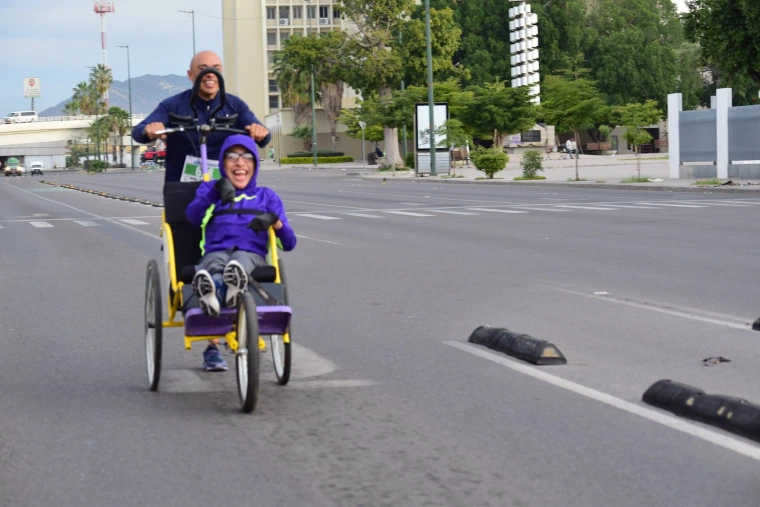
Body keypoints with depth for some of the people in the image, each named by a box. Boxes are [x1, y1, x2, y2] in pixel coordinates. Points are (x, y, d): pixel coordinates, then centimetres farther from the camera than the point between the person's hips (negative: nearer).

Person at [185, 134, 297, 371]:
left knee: (240, 260, -38)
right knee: (216, 262, -39)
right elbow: (192, 215, 0)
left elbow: (289, 243, 14)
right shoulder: (209, 189, 25)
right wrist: (215, 191, -17)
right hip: (216, 252, 0)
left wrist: (274, 221, -7)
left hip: (252, 255, 0)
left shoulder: (267, 196, 26)